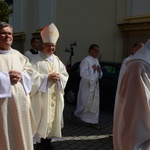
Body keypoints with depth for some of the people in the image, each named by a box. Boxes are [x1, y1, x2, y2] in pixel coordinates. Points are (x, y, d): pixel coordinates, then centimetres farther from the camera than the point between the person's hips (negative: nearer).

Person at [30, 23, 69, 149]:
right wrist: (47, 77, -18)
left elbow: (65, 75, 11)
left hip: (55, 95, 6)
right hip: (41, 95, -5)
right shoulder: (37, 59, -6)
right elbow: (32, 76, -14)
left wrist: (59, 76, -9)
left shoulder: (57, 60, 12)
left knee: (53, 116, 11)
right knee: (42, 117, -1)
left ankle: (48, 139, 26)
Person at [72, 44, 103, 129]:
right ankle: (76, 114, 26)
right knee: (86, 104, 0)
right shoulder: (86, 60, -13)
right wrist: (92, 69, -18)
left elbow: (99, 75, 19)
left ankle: (93, 122, 19)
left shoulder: (97, 61, 13)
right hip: (87, 85, -8)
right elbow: (82, 73, -23)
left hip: (95, 85, 8)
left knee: (95, 104, 9)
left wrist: (99, 71, -2)